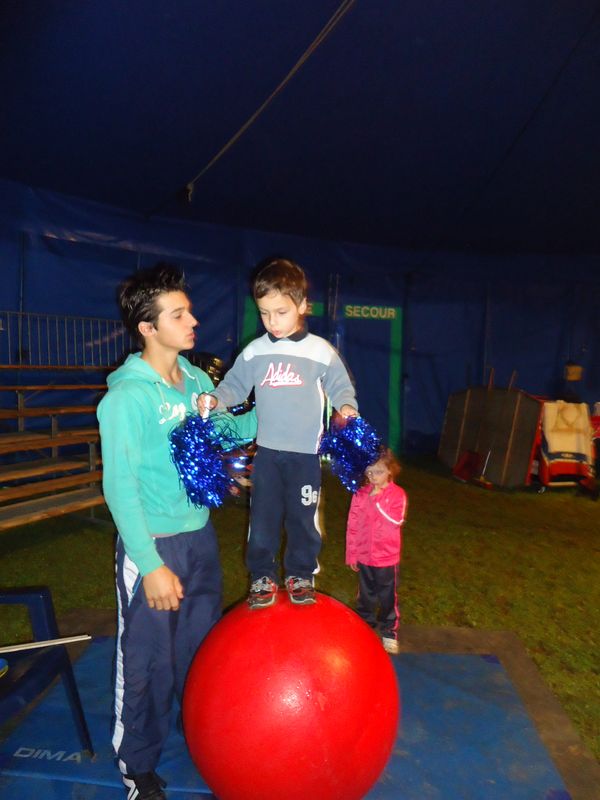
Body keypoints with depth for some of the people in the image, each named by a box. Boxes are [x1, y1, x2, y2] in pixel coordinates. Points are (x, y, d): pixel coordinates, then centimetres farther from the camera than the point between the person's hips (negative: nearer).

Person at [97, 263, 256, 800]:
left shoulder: (197, 380, 0)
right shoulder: (128, 396, -19)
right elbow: (119, 486, -20)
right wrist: (152, 565, -21)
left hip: (201, 535, 7)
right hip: (153, 543, -6)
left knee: (203, 646, 23)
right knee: (148, 661, 10)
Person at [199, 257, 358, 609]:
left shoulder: (321, 351, -4)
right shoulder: (254, 352, 1)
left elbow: (341, 387, 1)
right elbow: (235, 385, 5)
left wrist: (346, 407, -18)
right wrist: (215, 398, -14)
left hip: (306, 452, -1)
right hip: (267, 451, 2)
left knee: (303, 517, 11)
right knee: (263, 516, 8)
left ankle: (300, 574, 32)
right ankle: (263, 576, 27)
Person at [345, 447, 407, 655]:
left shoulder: (397, 494, -11)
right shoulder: (361, 493, -5)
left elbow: (396, 521, -22)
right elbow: (352, 525, -1)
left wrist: (377, 500, -25)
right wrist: (351, 554, 1)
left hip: (387, 557, -2)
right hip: (364, 556, 2)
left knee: (388, 596, 12)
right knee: (366, 595, 18)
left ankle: (389, 632, 31)